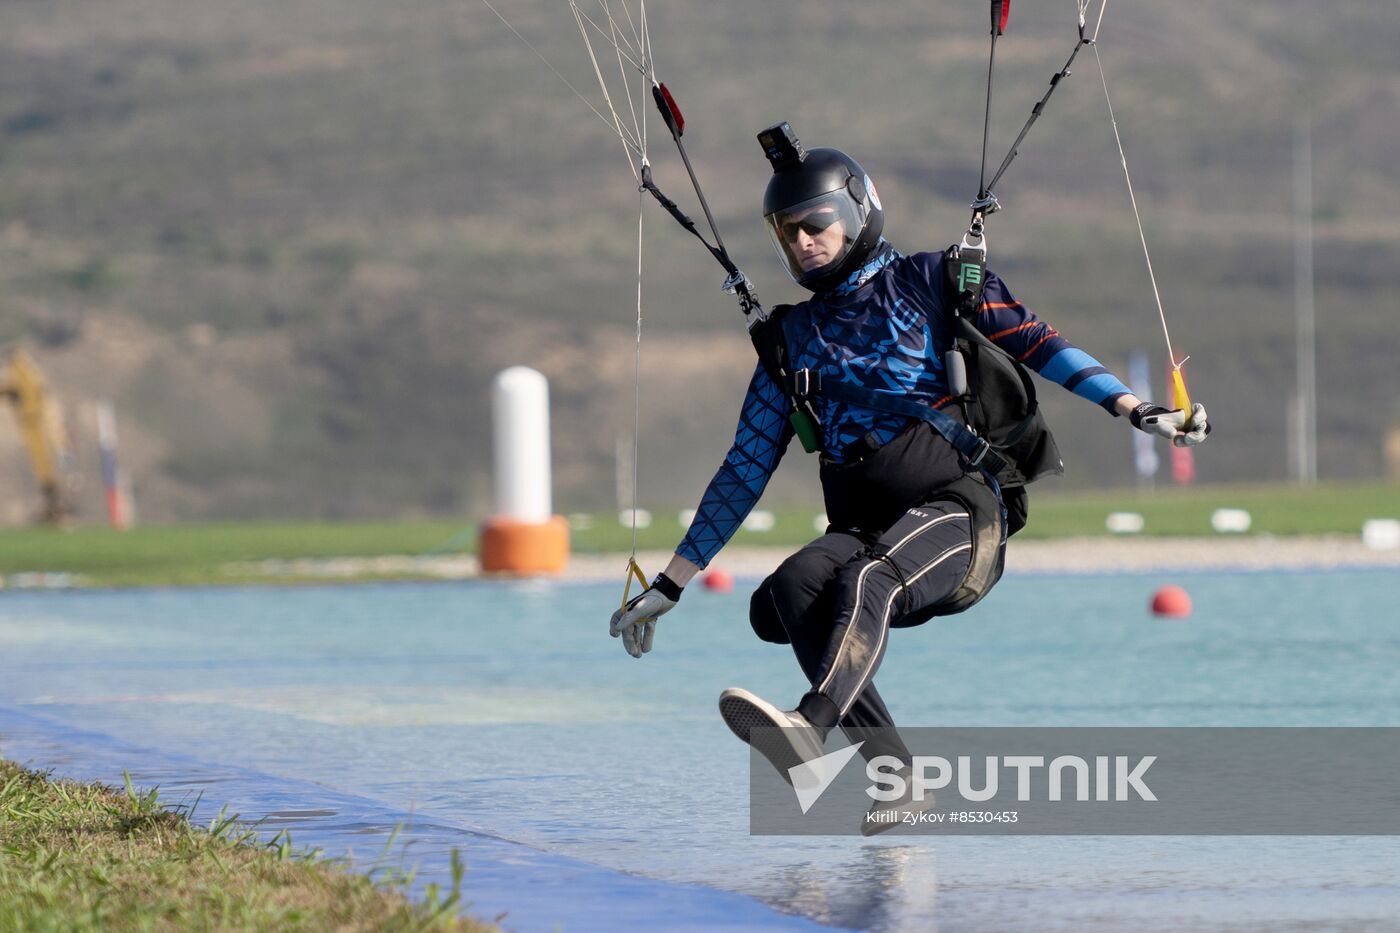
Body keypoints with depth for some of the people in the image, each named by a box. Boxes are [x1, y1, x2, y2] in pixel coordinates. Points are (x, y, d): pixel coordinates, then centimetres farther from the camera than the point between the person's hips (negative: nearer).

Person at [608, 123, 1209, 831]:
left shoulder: (928, 281, 9)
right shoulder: (793, 337, 20)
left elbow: (1034, 342, 1)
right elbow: (745, 471, 22)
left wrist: (1136, 410, -14)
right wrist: (669, 586, 18)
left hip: (957, 508, -4)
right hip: (863, 528, 4)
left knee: (867, 577, -36)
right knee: (788, 589, -29)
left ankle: (811, 725, -61)